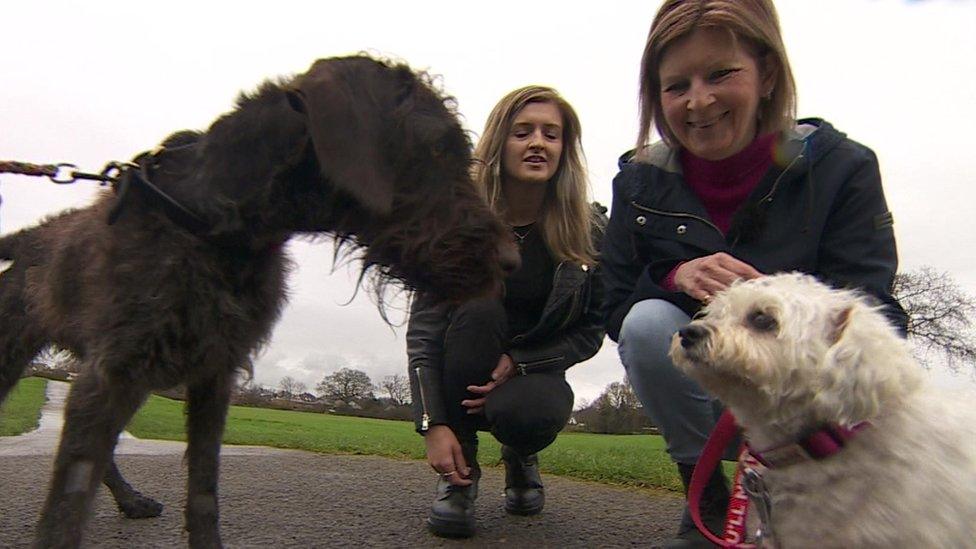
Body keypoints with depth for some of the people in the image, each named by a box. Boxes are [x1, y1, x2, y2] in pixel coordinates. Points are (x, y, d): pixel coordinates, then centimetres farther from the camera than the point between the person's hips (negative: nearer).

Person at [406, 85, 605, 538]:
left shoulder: (591, 229, -9)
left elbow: (591, 330, -4)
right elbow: (423, 326, -15)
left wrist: (519, 362, -21)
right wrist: (433, 425, -25)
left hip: (533, 370, 0)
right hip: (461, 374, 0)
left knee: (527, 411, -35)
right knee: (477, 305, -32)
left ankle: (520, 457, 7)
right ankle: (460, 474, -15)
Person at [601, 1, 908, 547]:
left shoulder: (840, 165, -12)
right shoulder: (639, 181, -7)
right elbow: (617, 312, -7)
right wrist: (677, 278, -29)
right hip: (699, 392, 2)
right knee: (648, 323, -29)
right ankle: (707, 495, -9)